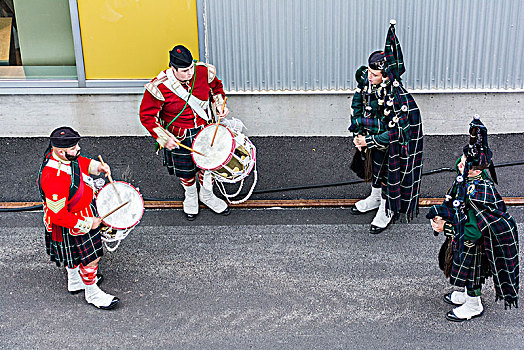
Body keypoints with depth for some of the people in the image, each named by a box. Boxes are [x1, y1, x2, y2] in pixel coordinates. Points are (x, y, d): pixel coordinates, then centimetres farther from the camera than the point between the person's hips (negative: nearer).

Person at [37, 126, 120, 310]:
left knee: (74, 253, 31)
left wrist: (96, 166, -8)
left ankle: (74, 282, 55)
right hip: (72, 226, -9)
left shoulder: (61, 155, -15)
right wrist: (88, 224, -24)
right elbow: (59, 216, -33)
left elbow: (79, 162, 11)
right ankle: (92, 293, 35)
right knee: (90, 259, 10)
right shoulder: (55, 180, -41)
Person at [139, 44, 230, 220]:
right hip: (178, 137, -2)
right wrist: (163, 138, -20)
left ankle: (207, 195, 47)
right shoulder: (159, 87, -27)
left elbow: (216, 87, 8)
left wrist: (220, 105, -9)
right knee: (185, 172, 18)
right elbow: (146, 116, -15)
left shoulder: (204, 72, -16)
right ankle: (190, 196, 51)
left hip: (204, 130, 3)